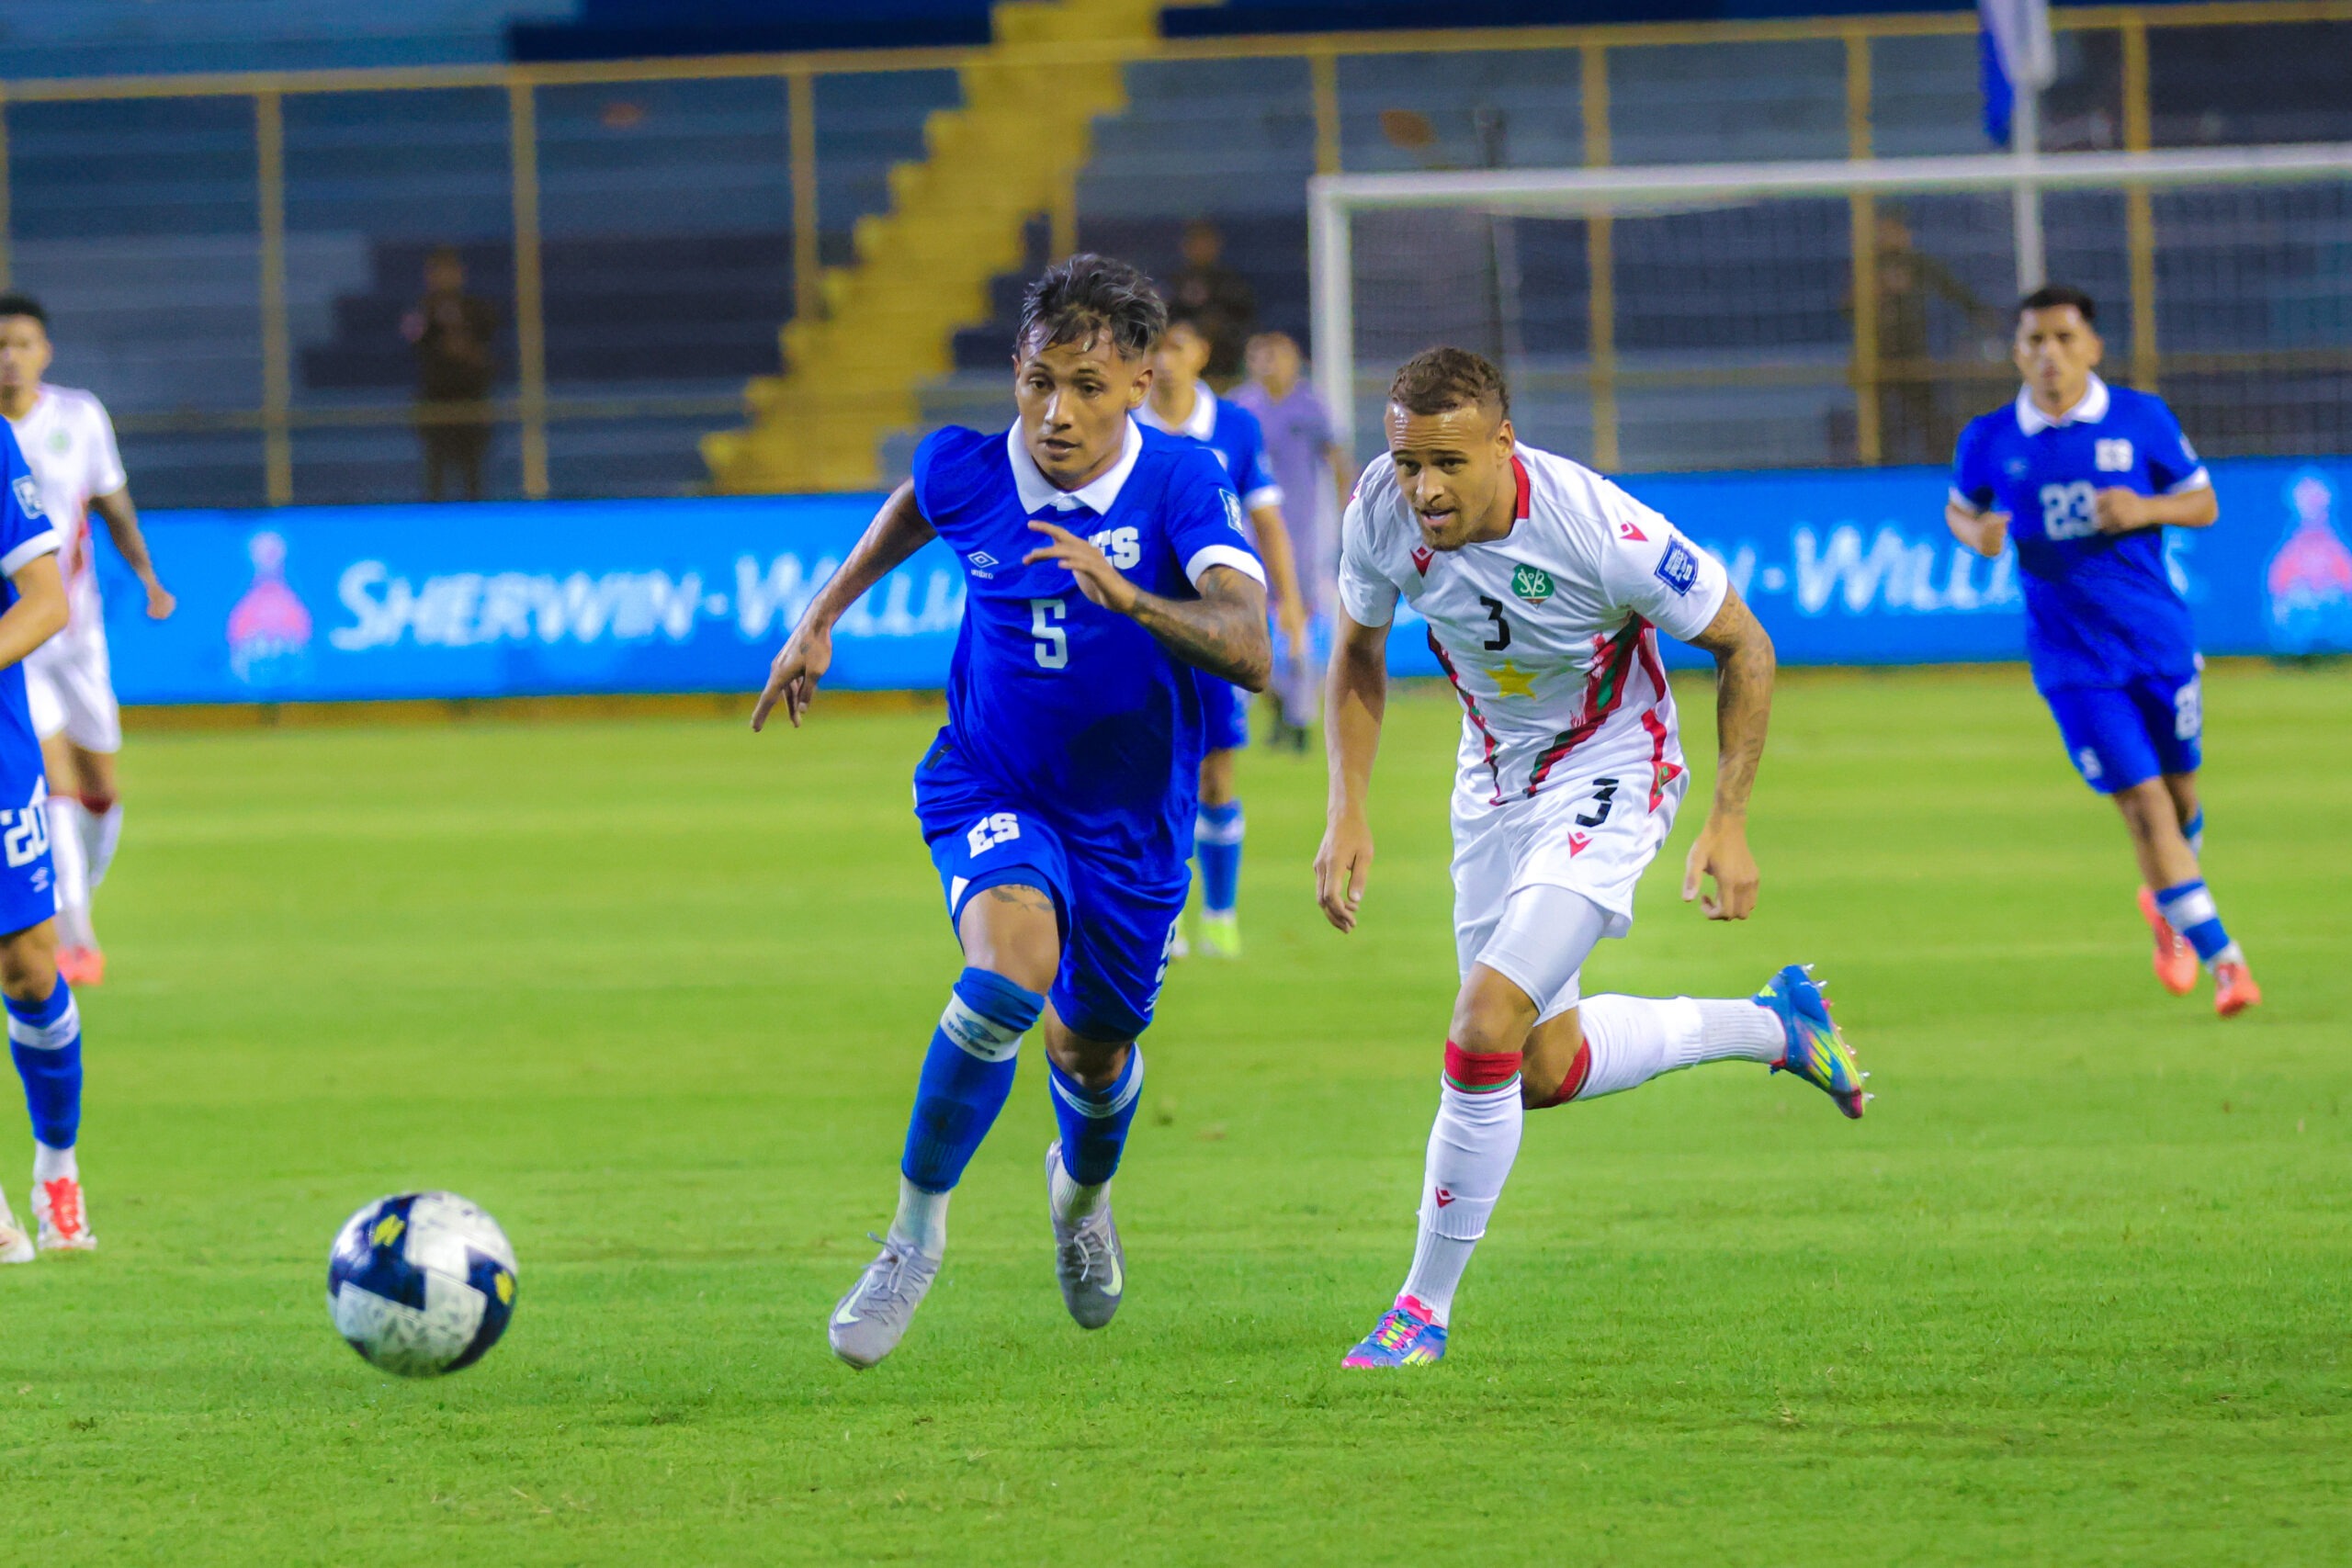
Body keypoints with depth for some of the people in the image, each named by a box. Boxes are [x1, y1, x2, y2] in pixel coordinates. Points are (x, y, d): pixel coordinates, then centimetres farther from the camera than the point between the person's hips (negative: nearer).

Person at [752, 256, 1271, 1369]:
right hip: (989, 785, -1)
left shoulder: (1182, 486, -21)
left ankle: (1081, 1193, 55)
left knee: (1093, 1054, 17)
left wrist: (1129, 599, -51)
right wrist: (821, 619, 20)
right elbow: (910, 508, 14)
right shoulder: (967, 474, -14)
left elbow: (1247, 650, -35)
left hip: (1129, 814, 1)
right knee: (1013, 960, -31)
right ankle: (917, 1231, -15)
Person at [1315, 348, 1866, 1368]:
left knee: (1487, 1028, -21)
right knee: (1546, 1072, 13)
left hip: (1607, 776, -6)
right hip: (1496, 780, 6)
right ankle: (1771, 1025, 37)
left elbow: (1742, 646, -16)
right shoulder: (1382, 512, -18)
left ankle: (1426, 1305, -7)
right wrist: (1347, 813, -6)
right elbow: (1357, 654, 3)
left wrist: (1728, 823, -18)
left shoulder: (1602, 533, -31)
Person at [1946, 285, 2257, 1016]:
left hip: (2161, 639, 2)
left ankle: (2166, 901, 45)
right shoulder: (1990, 441, -3)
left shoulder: (2142, 419, -3)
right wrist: (1977, 533, -9)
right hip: (2073, 658, -2)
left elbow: (2204, 503, 5)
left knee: (2180, 792, 12)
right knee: (2141, 803, -10)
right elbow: (1959, 509, 15)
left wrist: (2146, 510, -15)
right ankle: (2222, 958, -6)